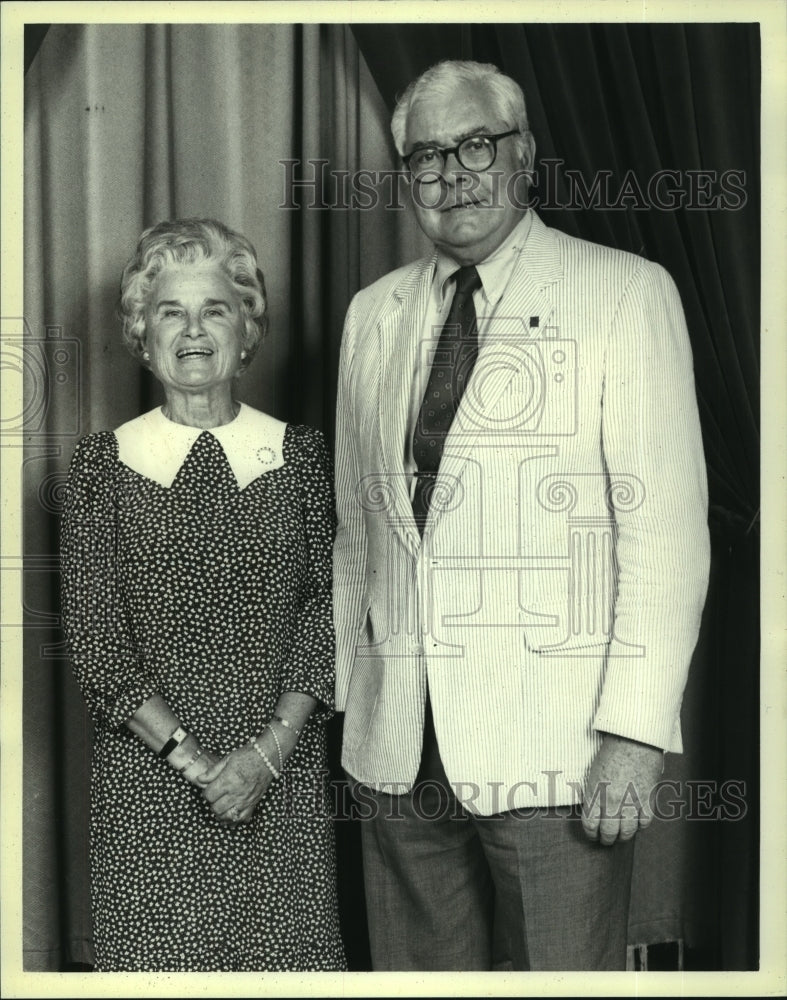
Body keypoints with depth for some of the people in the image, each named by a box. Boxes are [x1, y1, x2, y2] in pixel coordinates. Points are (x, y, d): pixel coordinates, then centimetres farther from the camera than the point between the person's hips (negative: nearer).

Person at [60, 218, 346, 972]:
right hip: (147, 775, 0)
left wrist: (269, 751, -10)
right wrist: (190, 757, -11)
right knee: (157, 959, 4)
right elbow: (93, 636, -3)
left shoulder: (299, 455, 4)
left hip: (282, 774, 1)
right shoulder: (102, 464, 1)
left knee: (287, 952, 4)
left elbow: (327, 611, 0)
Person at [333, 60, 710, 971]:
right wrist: (338, 690, 13)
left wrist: (635, 729, -14)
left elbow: (666, 525, -8)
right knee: (415, 968, 12)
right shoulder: (373, 313, 12)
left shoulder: (626, 293, -2)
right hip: (396, 745, 4)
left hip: (553, 748, -4)